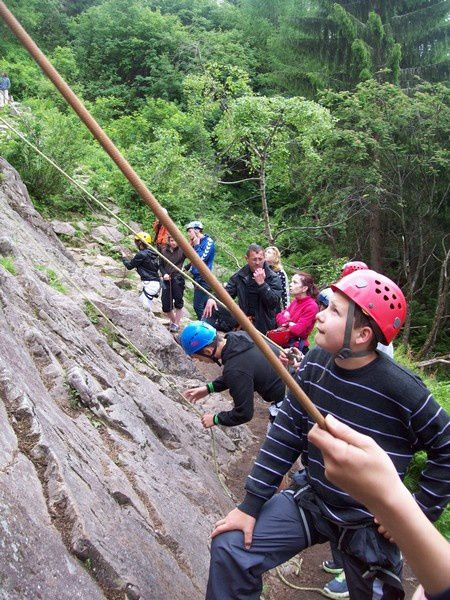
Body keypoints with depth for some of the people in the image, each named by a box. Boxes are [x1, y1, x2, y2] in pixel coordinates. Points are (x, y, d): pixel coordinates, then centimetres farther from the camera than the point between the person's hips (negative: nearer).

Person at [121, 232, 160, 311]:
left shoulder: (141, 254, -13)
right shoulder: (152, 253, 11)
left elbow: (129, 266, -2)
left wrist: (124, 258, 19)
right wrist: (135, 258, 25)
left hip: (150, 284, -10)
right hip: (156, 283, 10)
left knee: (146, 306, -10)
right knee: (141, 301, 18)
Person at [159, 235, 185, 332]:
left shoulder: (182, 250, -2)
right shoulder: (164, 251, 8)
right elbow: (161, 265, 12)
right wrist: (164, 274, -6)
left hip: (177, 279, -3)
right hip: (167, 280, 4)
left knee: (178, 302, -3)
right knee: (166, 305, 4)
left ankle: (176, 324, 12)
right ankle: (173, 321, 28)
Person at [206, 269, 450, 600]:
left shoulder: (402, 390, -24)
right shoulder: (316, 362, -12)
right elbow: (286, 433, -6)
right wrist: (251, 504, -6)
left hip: (369, 524, -3)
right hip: (310, 498, 3)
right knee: (229, 548, -8)